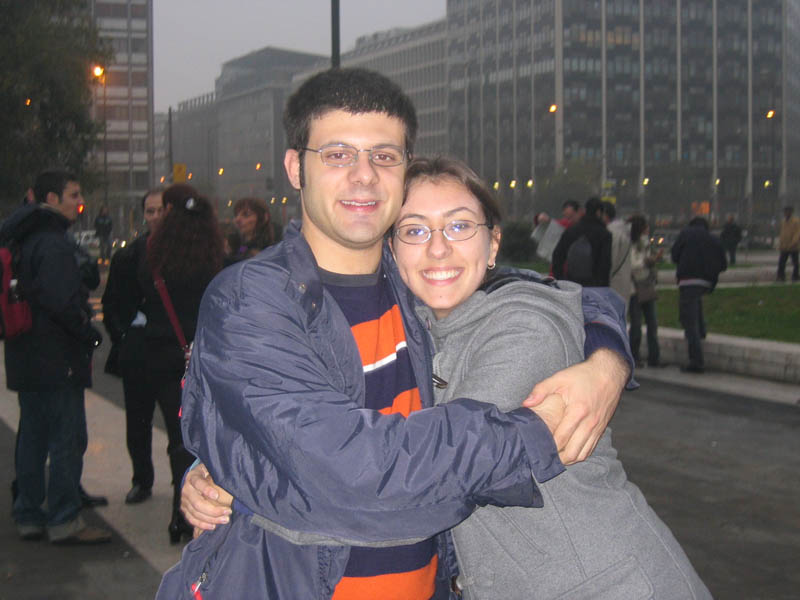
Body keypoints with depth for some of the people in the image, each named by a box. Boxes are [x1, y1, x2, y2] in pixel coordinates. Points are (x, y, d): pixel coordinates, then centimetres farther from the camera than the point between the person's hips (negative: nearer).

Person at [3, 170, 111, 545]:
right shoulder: (53, 243, -16)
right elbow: (61, 299, -25)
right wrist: (90, 333, -11)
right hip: (58, 359, -10)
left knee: (34, 437, 15)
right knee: (67, 438, -4)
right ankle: (64, 521, 0)